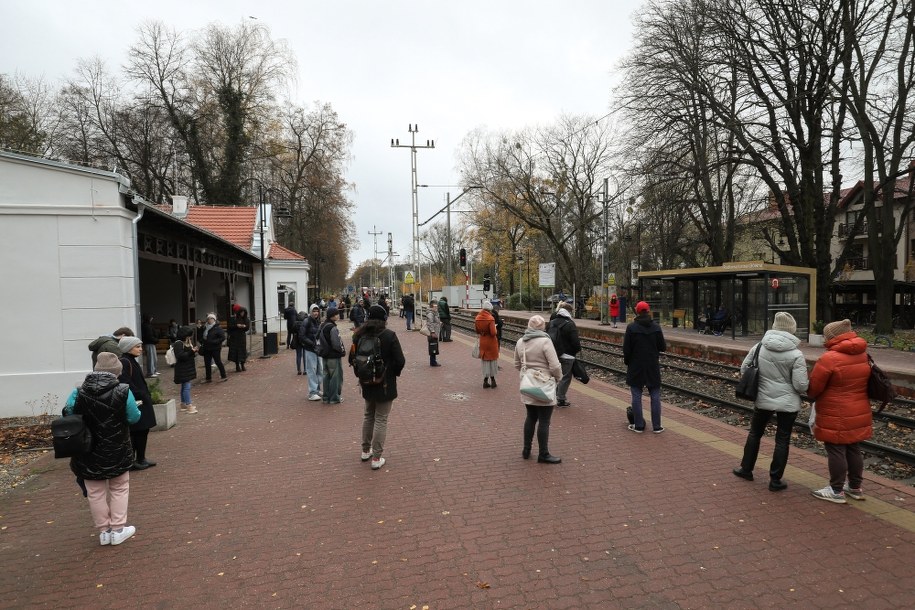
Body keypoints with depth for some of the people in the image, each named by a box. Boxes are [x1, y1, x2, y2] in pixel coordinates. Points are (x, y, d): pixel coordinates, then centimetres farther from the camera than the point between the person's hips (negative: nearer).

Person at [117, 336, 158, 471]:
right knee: (135, 433, -1)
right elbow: (126, 383, -23)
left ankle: (140, 459, 24)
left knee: (143, 431, 14)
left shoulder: (132, 361, 14)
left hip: (142, 402, 10)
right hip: (135, 403, -10)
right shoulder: (124, 362, -15)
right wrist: (142, 396, -18)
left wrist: (146, 396, 11)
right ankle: (131, 461, 9)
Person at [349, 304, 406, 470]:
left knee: (368, 416, 23)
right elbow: (400, 361, -18)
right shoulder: (389, 335, -16)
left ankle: (365, 451, 34)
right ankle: (376, 458, 10)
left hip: (367, 383, 5)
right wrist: (394, 373, 1)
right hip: (385, 384, -5)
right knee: (381, 420, 5)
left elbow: (352, 358, 3)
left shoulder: (360, 335, -3)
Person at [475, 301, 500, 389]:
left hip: (482, 341, 5)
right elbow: (493, 333, -23)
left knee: (485, 360, 14)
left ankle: (485, 381, 17)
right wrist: (495, 328, -4)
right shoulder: (490, 318, -22)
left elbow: (476, 330, 6)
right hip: (491, 342, -5)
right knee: (493, 359, 12)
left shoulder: (478, 318, -4)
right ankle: (493, 380, 20)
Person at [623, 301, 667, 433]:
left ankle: (638, 426, 10)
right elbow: (663, 347, 0)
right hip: (653, 367, 2)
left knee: (636, 396, 5)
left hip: (636, 366, -2)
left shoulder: (631, 327, -9)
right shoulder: (656, 327, -3)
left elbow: (626, 349, -7)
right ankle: (656, 426, 12)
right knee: (655, 396, 9)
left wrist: (627, 362, 8)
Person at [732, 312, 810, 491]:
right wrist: (807, 383, 7)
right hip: (787, 403, -3)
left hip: (762, 400, 3)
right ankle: (775, 480, 15)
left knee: (755, 433, 20)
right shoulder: (796, 354, -16)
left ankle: (746, 469, 30)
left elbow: (744, 369, 3)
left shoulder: (759, 347, -6)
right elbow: (801, 385, -16)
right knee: (782, 440, 8)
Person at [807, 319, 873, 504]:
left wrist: (812, 396, 8)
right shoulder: (863, 355, 6)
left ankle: (836, 491, 9)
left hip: (836, 416, -8)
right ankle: (855, 487, 29)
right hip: (859, 414, 8)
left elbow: (814, 387, -13)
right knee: (854, 450, 17)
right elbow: (863, 383, 15)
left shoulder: (829, 358, -20)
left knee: (836, 451, 1)